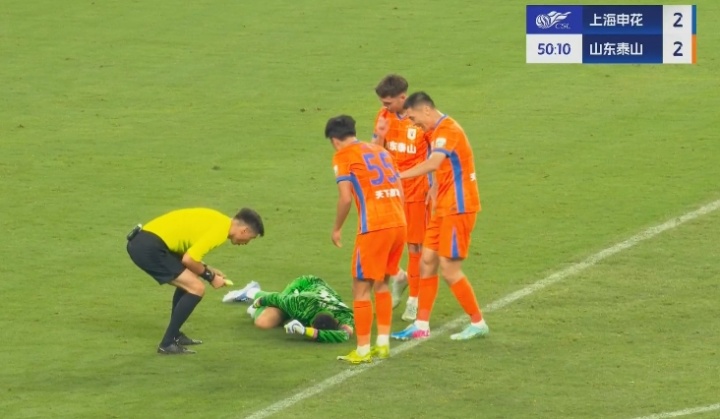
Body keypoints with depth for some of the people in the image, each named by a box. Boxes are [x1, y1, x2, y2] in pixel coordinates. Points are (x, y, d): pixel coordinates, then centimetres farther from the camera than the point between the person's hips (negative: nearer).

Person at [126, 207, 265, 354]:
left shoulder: (217, 221, 17)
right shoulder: (220, 229, -12)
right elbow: (188, 259, -17)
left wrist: (208, 270, 16)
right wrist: (210, 277, -1)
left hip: (141, 241, 10)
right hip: (149, 248, -10)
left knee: (187, 282, 25)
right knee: (196, 288, -8)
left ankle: (174, 335, 32)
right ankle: (167, 344, -4)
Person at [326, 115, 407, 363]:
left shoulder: (343, 156, 0)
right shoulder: (379, 150, 20)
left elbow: (346, 198, -9)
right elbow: (400, 190, 17)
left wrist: (337, 229, 3)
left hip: (373, 227, -7)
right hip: (399, 222, 7)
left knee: (361, 288, 4)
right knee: (381, 284, 21)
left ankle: (363, 351, 4)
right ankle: (383, 345, 21)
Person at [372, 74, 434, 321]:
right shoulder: (384, 117, 2)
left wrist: (433, 188, -11)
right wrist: (380, 135, -14)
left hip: (416, 190, -5)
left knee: (415, 245, 3)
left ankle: (414, 299, 13)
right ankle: (399, 277, 29)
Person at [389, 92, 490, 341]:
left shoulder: (447, 129, -18)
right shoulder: (436, 131, 13)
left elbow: (433, 163, -32)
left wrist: (399, 176, -34)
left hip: (458, 208, -10)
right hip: (444, 208, 10)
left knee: (449, 269, -6)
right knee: (427, 261, 8)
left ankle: (478, 324, 6)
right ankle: (421, 326, 12)